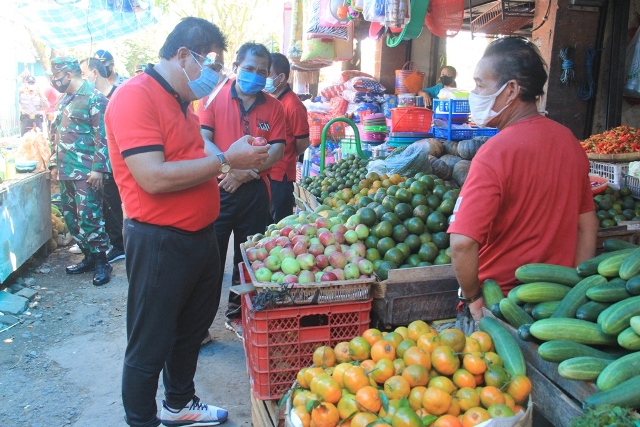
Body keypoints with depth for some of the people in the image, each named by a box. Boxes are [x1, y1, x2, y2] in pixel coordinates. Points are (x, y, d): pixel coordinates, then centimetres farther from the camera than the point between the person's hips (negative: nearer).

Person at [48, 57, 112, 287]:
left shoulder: (94, 98, -9)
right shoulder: (64, 100, 18)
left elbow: (102, 136, -14)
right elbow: (56, 134, 23)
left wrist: (98, 168, -19)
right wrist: (55, 164, 19)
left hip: (85, 172, -9)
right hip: (66, 171, 9)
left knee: (89, 217, -7)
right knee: (70, 216, 12)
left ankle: (101, 262, 5)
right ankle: (88, 257, 23)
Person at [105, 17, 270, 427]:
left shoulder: (180, 100, 13)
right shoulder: (135, 95, -17)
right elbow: (154, 178, -27)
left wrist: (238, 163, 3)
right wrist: (226, 159, -21)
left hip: (201, 236, 10)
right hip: (159, 243, -10)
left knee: (192, 330, 23)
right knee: (150, 346, 8)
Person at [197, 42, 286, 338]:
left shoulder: (273, 106, 7)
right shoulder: (214, 97, 0)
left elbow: (278, 148, -2)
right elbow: (202, 140, -10)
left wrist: (248, 172, -15)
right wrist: (232, 166, -23)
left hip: (254, 191, 3)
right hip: (217, 189, -2)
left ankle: (237, 315, 30)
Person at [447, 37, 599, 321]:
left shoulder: (496, 153, -24)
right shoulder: (569, 140, -1)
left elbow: (462, 243, -31)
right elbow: (587, 224, 7)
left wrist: (472, 297, -15)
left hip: (499, 302, -6)